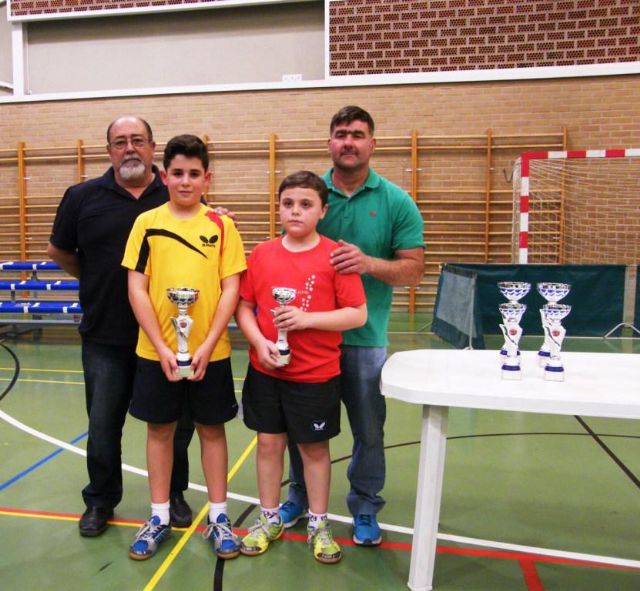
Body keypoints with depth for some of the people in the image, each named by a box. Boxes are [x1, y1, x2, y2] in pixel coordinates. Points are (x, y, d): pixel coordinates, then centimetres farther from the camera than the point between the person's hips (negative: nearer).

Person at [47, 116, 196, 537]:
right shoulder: (84, 197, 1)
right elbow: (59, 251, 14)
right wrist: (96, 281, 12)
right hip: (105, 336, 1)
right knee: (103, 423, 11)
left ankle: (173, 494, 33)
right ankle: (100, 500, 32)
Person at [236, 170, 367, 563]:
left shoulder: (336, 255, -9)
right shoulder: (262, 253, 1)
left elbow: (358, 314, -11)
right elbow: (244, 306, 4)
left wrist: (306, 318, -21)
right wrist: (259, 342, -13)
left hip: (316, 375, -3)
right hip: (265, 371, 3)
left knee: (315, 447, 11)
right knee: (269, 442, 13)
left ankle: (318, 525, 30)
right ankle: (270, 519, 33)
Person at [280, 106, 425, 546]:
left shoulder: (396, 202, -3)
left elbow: (415, 269, -4)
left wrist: (370, 263, -22)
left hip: (365, 336, -1)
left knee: (368, 429, 11)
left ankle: (365, 509, 33)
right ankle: (299, 498, 39)